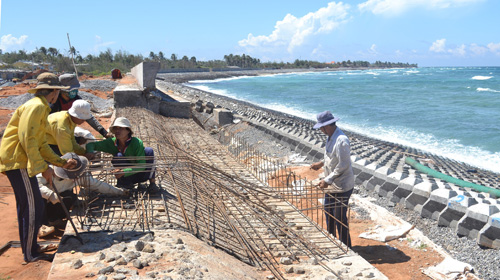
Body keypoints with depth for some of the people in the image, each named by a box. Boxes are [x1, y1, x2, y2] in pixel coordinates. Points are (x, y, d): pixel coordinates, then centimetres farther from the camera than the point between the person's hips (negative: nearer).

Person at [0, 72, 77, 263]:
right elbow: (27, 139, -21)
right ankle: (30, 254, 1)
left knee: (26, 206, 16)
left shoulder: (40, 107, 19)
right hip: (17, 161, -11)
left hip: (16, 161, 11)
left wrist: (62, 162, 17)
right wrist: (43, 167, -20)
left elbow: (41, 144, 20)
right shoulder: (37, 106, -13)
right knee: (33, 206, -7)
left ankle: (29, 249, 27)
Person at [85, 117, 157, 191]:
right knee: (118, 156, -27)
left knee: (148, 150, -27)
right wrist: (90, 151, -30)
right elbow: (91, 144, -5)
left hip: (141, 173, -2)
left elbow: (141, 166, -26)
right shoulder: (112, 142, -12)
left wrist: (123, 172, -38)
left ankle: (152, 182, -16)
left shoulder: (137, 142, -22)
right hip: (127, 178, 2)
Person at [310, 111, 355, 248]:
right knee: (328, 212, 22)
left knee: (340, 218, 0)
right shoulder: (331, 137, 6)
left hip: (341, 187, -10)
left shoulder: (341, 140, -25)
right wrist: (321, 163, 14)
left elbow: (343, 165, -26)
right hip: (331, 185, 10)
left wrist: (328, 180, -23)